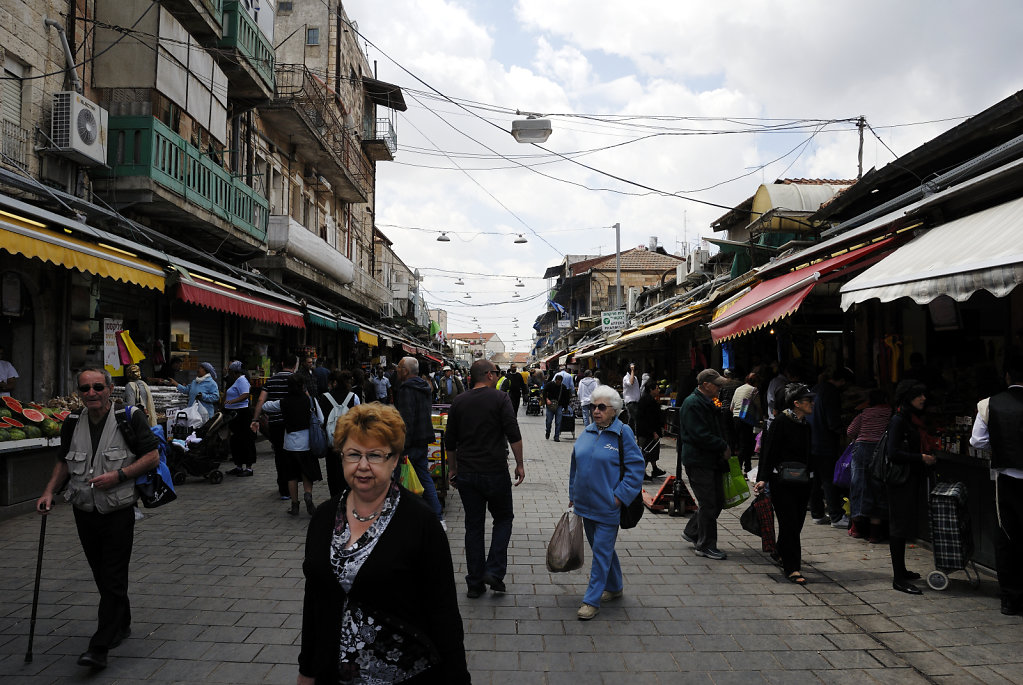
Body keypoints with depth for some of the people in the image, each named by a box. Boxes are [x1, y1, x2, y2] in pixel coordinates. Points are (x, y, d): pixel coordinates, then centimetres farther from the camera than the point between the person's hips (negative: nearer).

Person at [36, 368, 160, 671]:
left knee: (113, 579, -5)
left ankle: (99, 647, 0)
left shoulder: (130, 418, -10)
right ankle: (121, 624, 36)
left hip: (118, 512, -5)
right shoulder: (72, 424, 5)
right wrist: (49, 492, 4)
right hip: (84, 512, 5)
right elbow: (63, 462, 18)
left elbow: (153, 456, -8)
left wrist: (119, 475, -18)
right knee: (102, 577, 16)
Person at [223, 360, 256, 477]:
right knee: (235, 440, 13)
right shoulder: (238, 380, 18)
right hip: (235, 414, 11)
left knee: (245, 440, -8)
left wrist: (232, 401, -39)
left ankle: (248, 468, -5)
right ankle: (238, 466, 19)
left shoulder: (241, 380, -13)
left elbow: (245, 395, -26)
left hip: (241, 414, -11)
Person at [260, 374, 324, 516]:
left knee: (292, 476, 12)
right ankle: (308, 494, -14)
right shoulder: (310, 400, -8)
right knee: (307, 474, 11)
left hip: (290, 444, 1)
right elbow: (321, 421, -3)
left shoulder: (283, 402, -3)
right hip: (307, 443, -1)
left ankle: (294, 505, 14)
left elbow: (265, 406, 12)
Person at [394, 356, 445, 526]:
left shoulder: (406, 389, -16)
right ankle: (438, 518, 14)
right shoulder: (425, 387, 14)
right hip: (423, 441, 9)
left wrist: (402, 446, -22)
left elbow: (406, 420, -23)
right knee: (425, 478, 14)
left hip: (411, 443, -9)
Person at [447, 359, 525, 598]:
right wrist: (520, 464, -4)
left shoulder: (459, 402, 7)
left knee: (473, 526, 11)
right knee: (503, 518, 14)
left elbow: (450, 441, 12)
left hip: (466, 473, 4)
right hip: (495, 472, -4)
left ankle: (474, 583, 14)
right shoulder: (500, 398, -7)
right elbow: (514, 435, -13)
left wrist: (452, 468, 21)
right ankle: (494, 571, 2)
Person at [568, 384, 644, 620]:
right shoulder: (587, 432, 6)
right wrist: (573, 494, 14)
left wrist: (620, 496, -15)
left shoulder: (623, 433, -11)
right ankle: (615, 587, 37)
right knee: (600, 548, 18)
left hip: (607, 507, -6)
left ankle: (592, 600, 7)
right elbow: (575, 464, 16)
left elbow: (636, 467, -11)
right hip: (586, 503, 6)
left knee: (601, 551, -1)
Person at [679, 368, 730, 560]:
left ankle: (691, 532, 27)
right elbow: (700, 436, -22)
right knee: (708, 504, -4)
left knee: (718, 501, 13)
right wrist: (723, 446, -13)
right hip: (697, 462, -10)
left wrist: (722, 448, 10)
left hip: (711, 460, 10)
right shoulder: (692, 404, -16)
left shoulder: (707, 403, 16)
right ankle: (705, 546, 7)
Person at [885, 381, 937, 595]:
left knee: (904, 526, 15)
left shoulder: (914, 419, 14)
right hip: (901, 480, -9)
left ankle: (901, 571, 25)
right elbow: (893, 454, -20)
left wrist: (928, 457, 6)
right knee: (900, 526, -6)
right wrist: (922, 458, -17)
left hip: (912, 478, 9)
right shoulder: (898, 420, -14)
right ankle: (898, 579, -2)